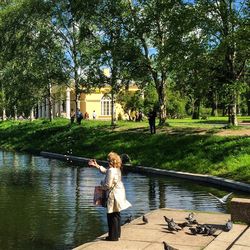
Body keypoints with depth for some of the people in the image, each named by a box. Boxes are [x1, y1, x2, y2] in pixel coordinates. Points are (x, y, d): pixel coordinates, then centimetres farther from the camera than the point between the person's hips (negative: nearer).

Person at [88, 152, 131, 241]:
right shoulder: (117, 169, 7)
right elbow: (105, 171, 25)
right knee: (116, 215, 19)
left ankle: (113, 236, 6)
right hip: (119, 193, 10)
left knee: (112, 215, 0)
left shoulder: (111, 171, -23)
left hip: (114, 195, -10)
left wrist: (102, 183, -2)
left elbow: (108, 185, -23)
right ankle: (117, 234, 31)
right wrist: (97, 165, 30)